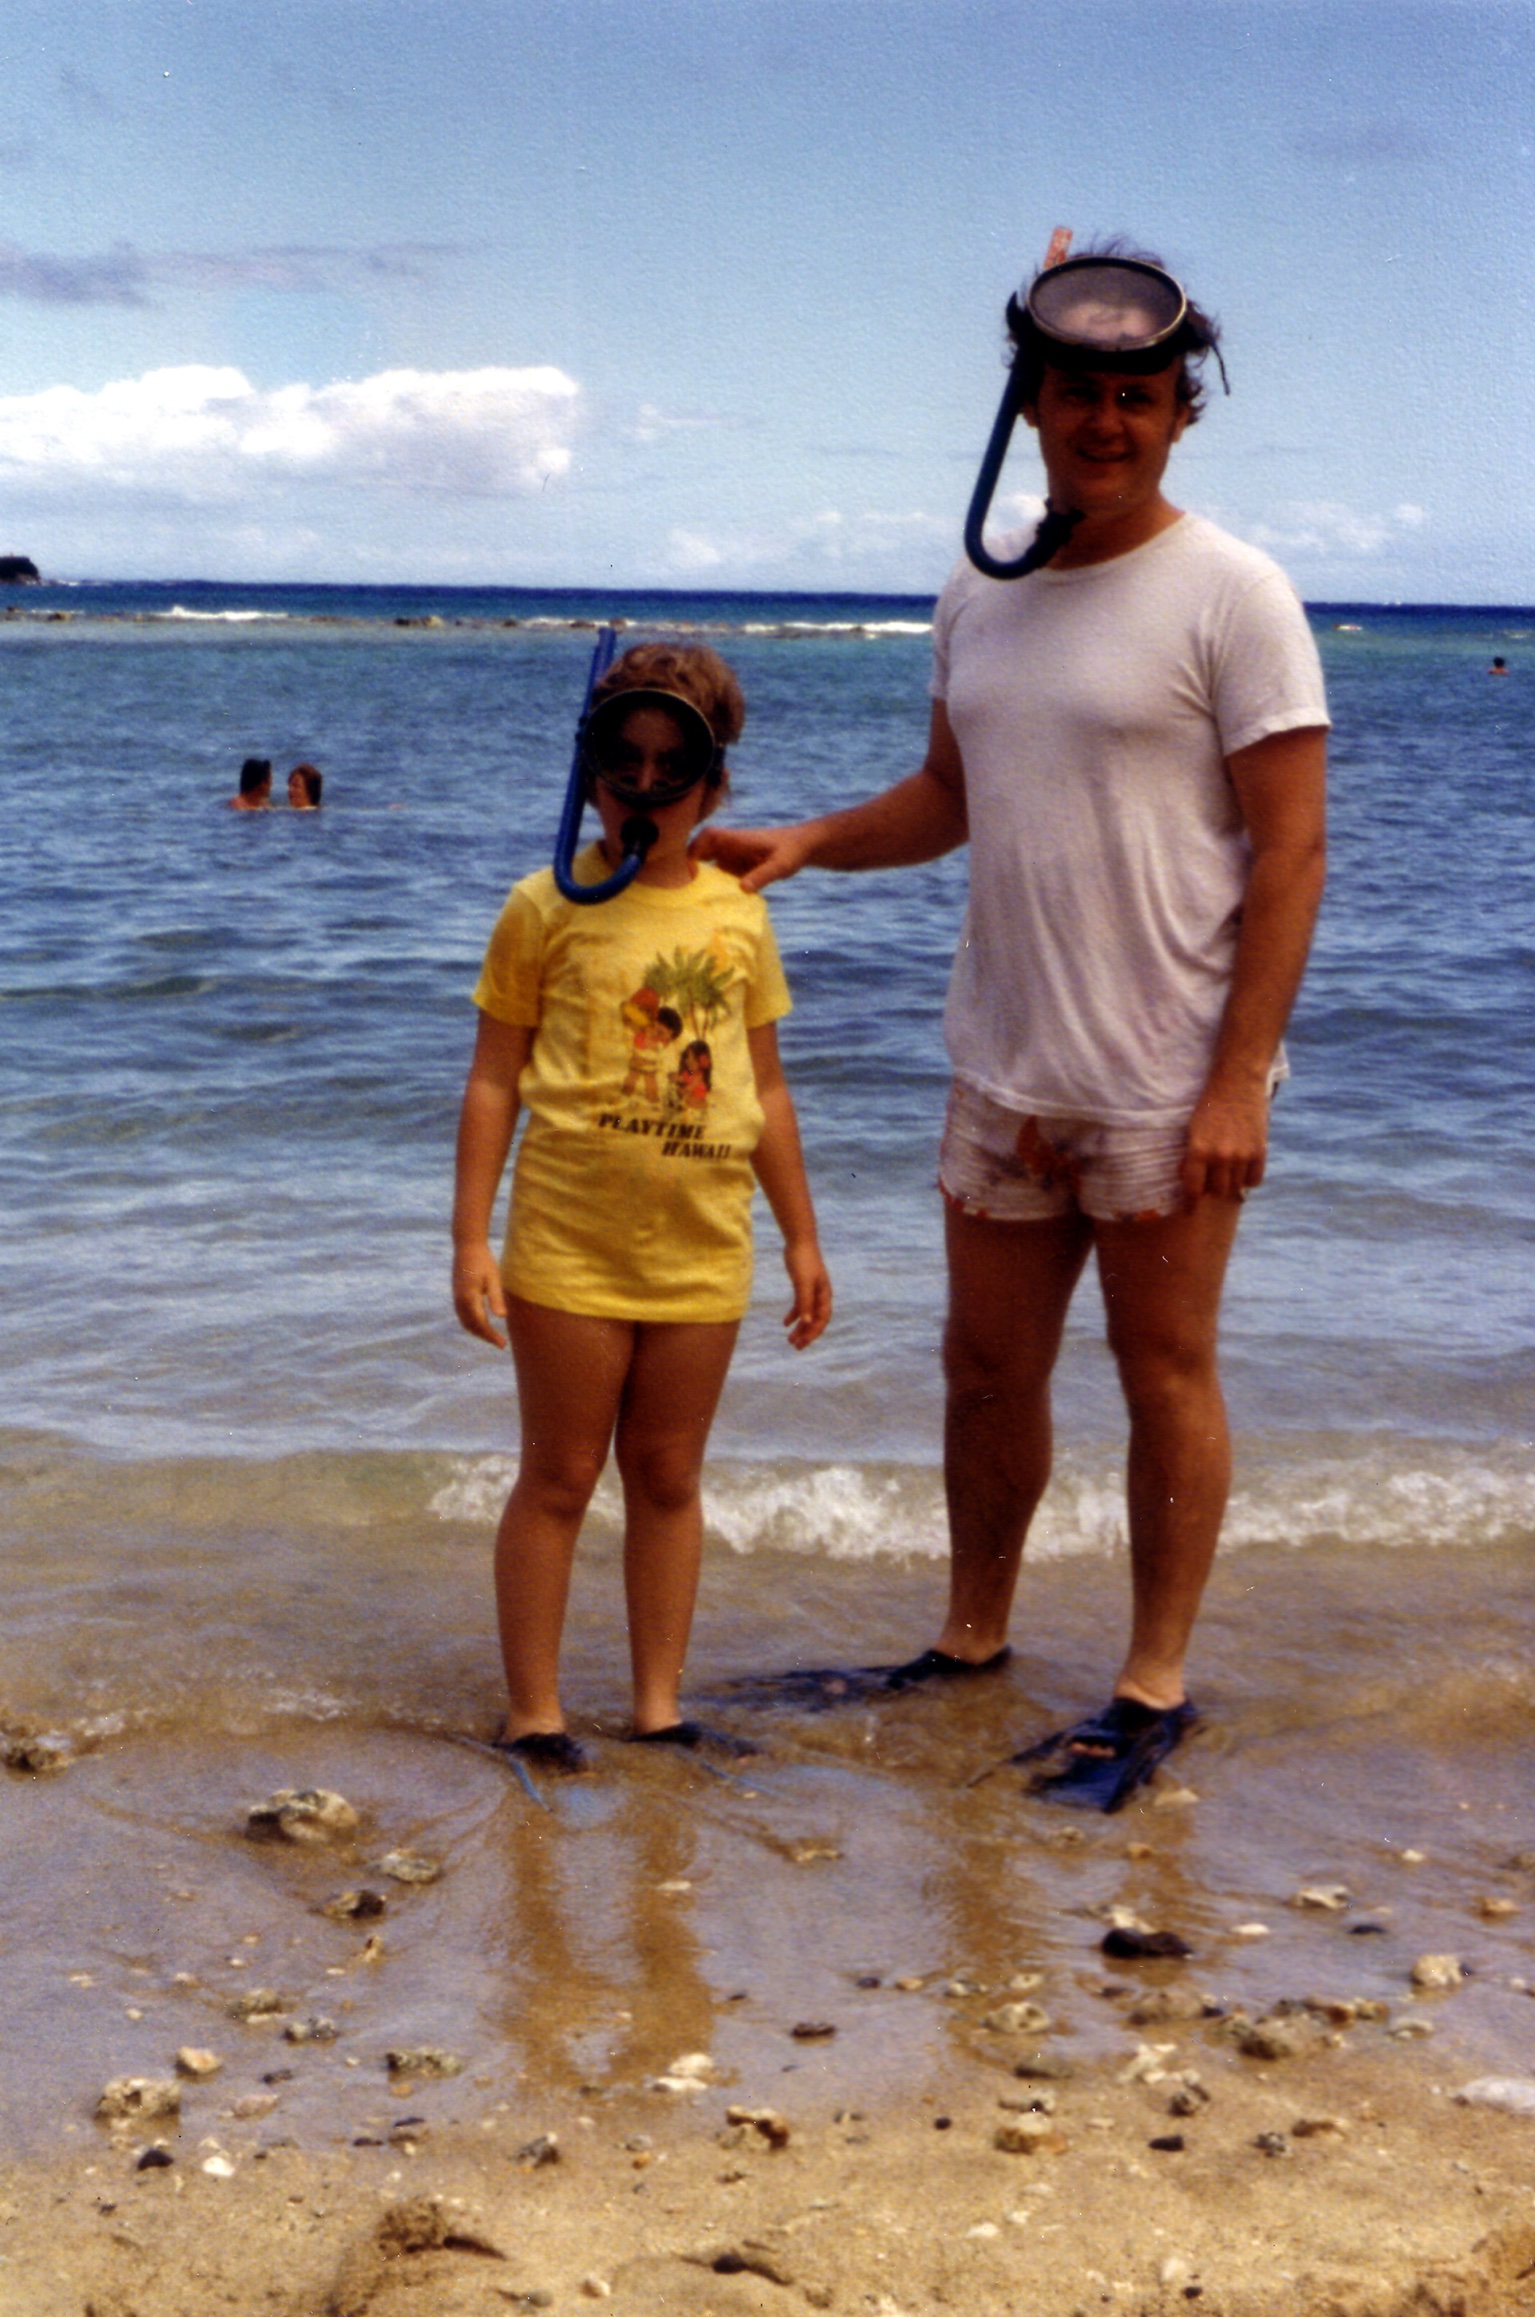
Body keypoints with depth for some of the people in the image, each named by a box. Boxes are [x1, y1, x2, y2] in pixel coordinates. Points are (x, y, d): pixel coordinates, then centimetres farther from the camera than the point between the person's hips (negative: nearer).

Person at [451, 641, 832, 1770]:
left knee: (668, 1476, 11)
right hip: (570, 1243, -3)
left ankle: (659, 1706, 22)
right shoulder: (549, 907, -3)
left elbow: (766, 1087, 13)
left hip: (702, 1248, 3)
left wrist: (803, 1239, 14)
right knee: (561, 1477, 5)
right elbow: (494, 1078, -2)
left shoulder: (738, 913, 6)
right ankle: (535, 1712, 15)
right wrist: (472, 1239, -7)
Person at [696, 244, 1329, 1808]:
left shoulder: (1229, 595, -9)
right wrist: (802, 843, 6)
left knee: (1164, 1373, 5)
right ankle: (973, 1639, 32)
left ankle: (1153, 1687, 18)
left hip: (1167, 1079, -6)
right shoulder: (979, 596, 10)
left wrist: (1239, 1080, -17)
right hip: (1005, 1068, 6)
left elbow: (1290, 851, -12)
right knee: (988, 1370, 15)